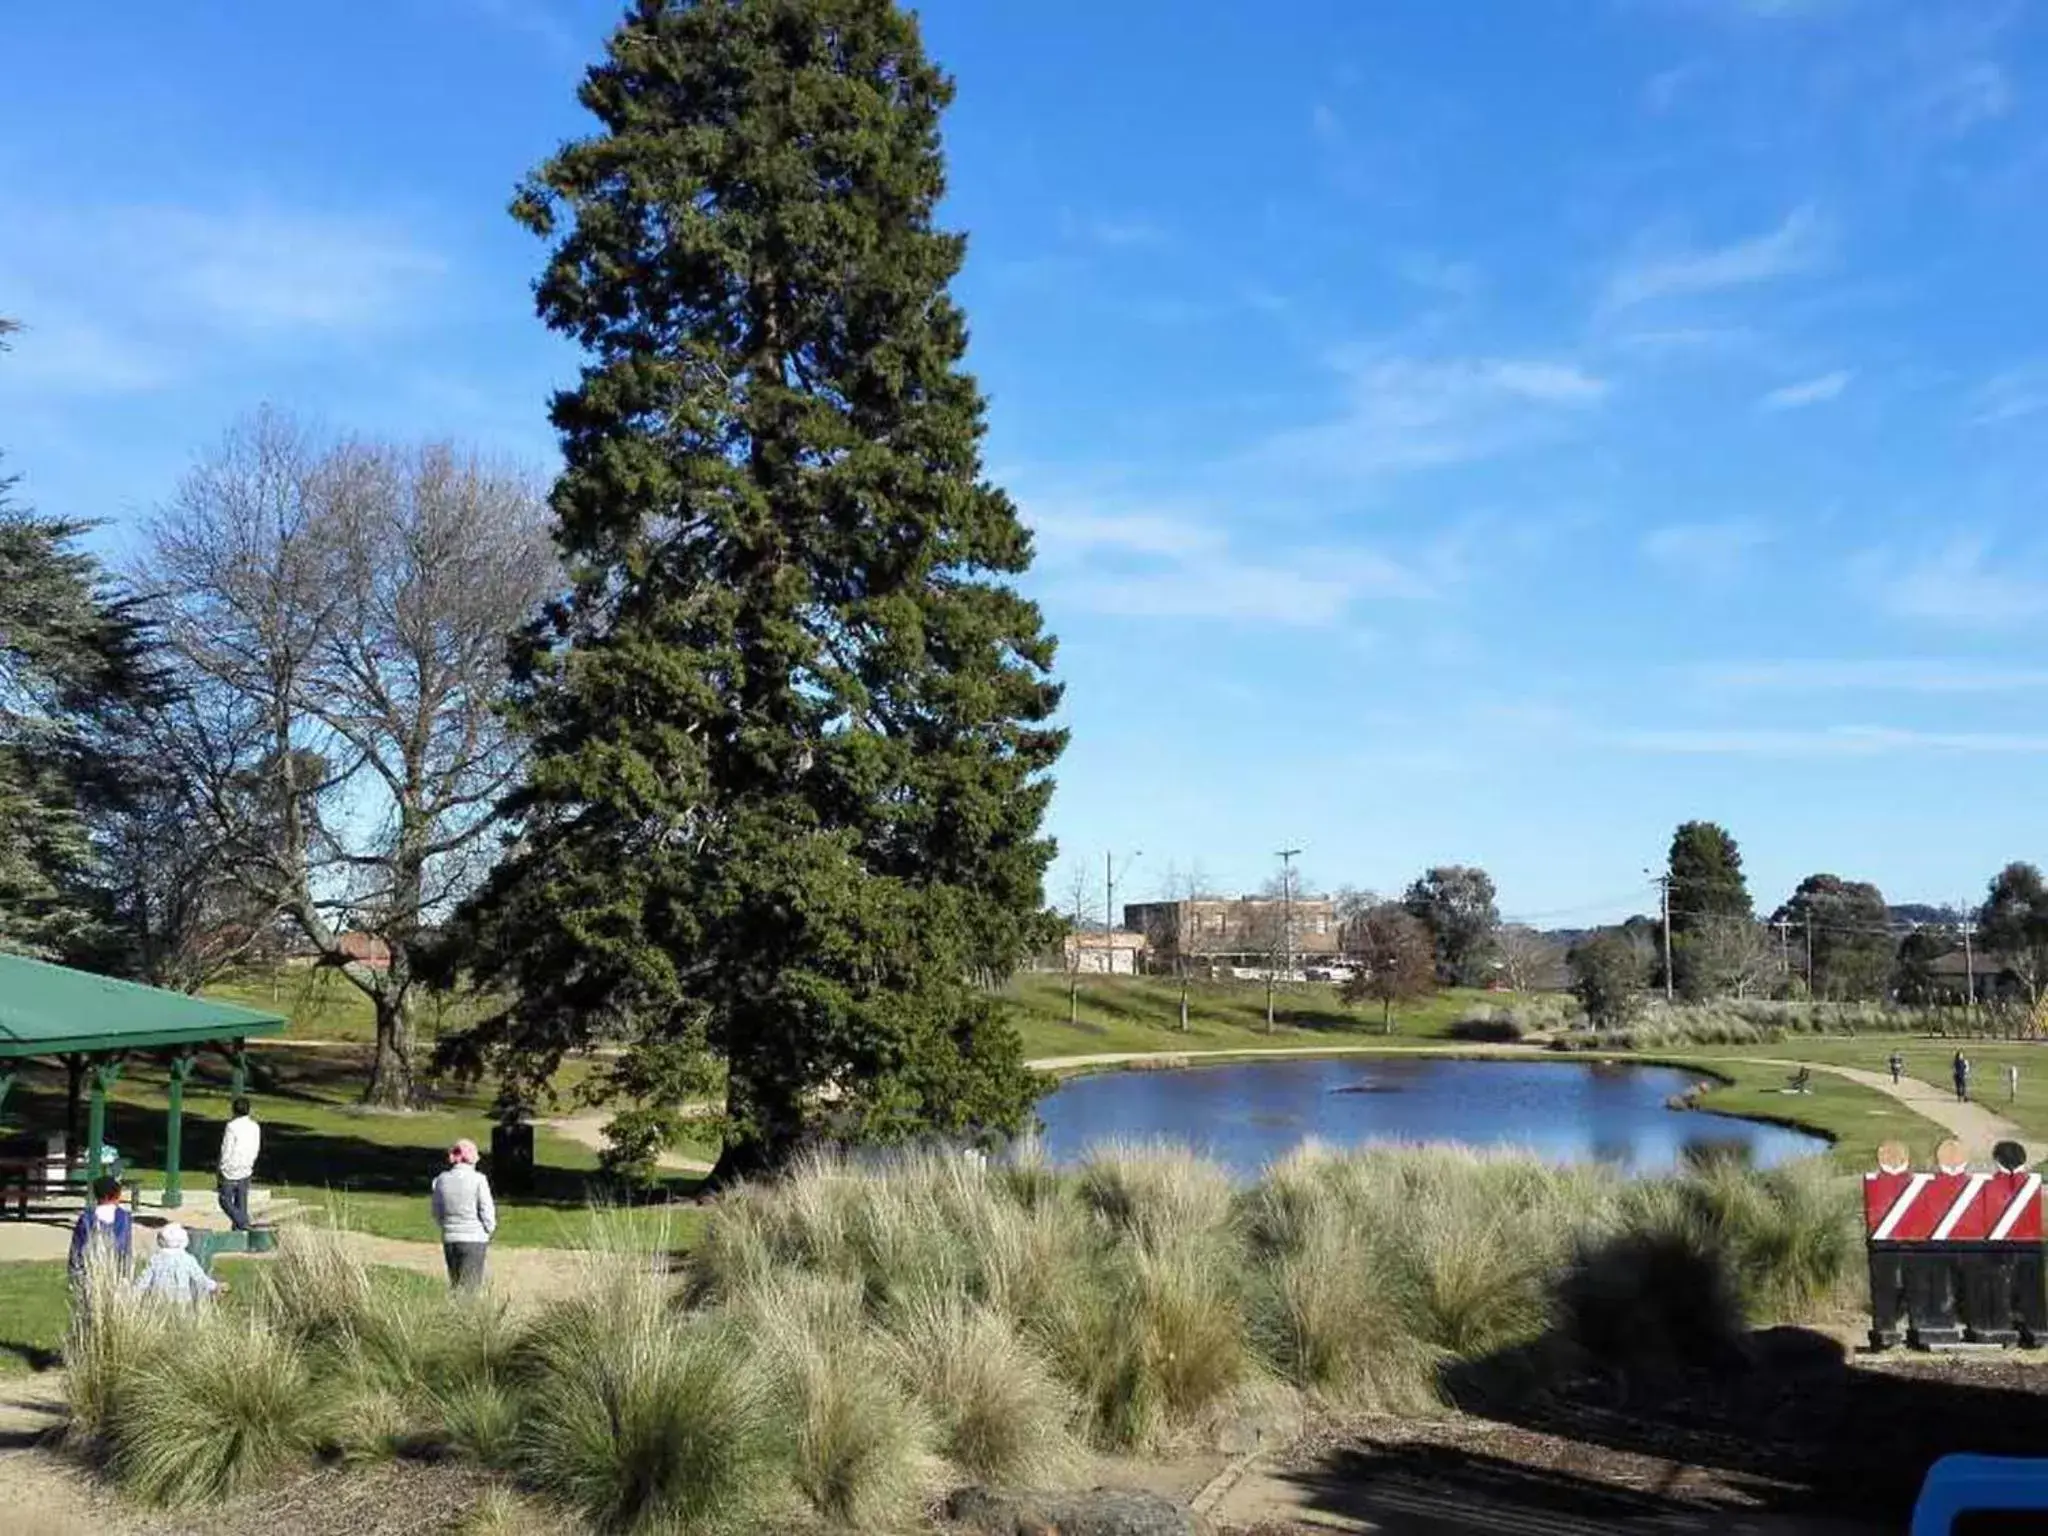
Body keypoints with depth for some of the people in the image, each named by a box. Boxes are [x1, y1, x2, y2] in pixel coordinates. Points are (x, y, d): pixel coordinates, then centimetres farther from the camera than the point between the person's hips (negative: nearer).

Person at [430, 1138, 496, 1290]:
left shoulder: (442, 1180, 2)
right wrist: (489, 1230, 9)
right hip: (474, 1239, -4)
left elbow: (437, 1214, 8)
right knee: (470, 1286, -1)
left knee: (455, 1284, 16)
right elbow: (487, 1211, -7)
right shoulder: (478, 1180, -10)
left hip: (449, 1239, 4)